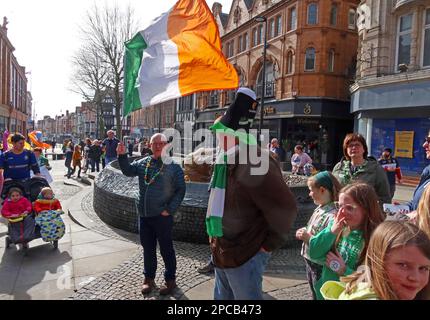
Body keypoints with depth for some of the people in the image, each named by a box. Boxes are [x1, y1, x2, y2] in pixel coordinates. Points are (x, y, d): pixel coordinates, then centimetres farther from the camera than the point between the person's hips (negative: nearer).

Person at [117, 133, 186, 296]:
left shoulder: (173, 167, -7)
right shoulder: (143, 163, 7)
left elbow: (180, 190, -8)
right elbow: (128, 171, 6)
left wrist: (170, 210, -14)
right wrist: (122, 156, -10)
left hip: (162, 216, -4)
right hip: (144, 215, 5)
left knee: (166, 249, 8)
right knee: (148, 248, 17)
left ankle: (170, 280, 25)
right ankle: (149, 278, 33)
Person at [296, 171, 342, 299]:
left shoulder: (332, 215, -26)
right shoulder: (319, 209, 2)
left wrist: (309, 238, -25)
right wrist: (304, 233, -3)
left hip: (320, 266, -8)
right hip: (310, 261, 8)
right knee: (314, 295, 25)